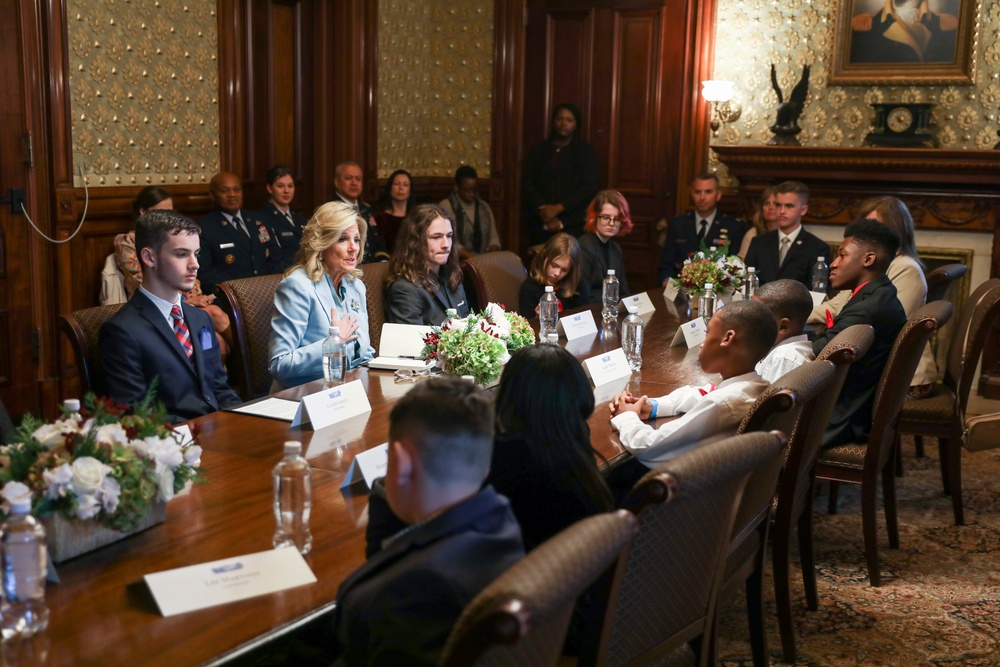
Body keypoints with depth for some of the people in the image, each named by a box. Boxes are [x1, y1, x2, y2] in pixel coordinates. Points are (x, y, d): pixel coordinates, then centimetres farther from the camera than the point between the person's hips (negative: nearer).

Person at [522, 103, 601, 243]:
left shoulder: (587, 152, 7)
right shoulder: (538, 150, 13)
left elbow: (589, 187, -3)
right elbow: (527, 184, 5)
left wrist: (558, 208, -12)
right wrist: (543, 209, -11)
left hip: (573, 224, -2)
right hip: (540, 222, 2)